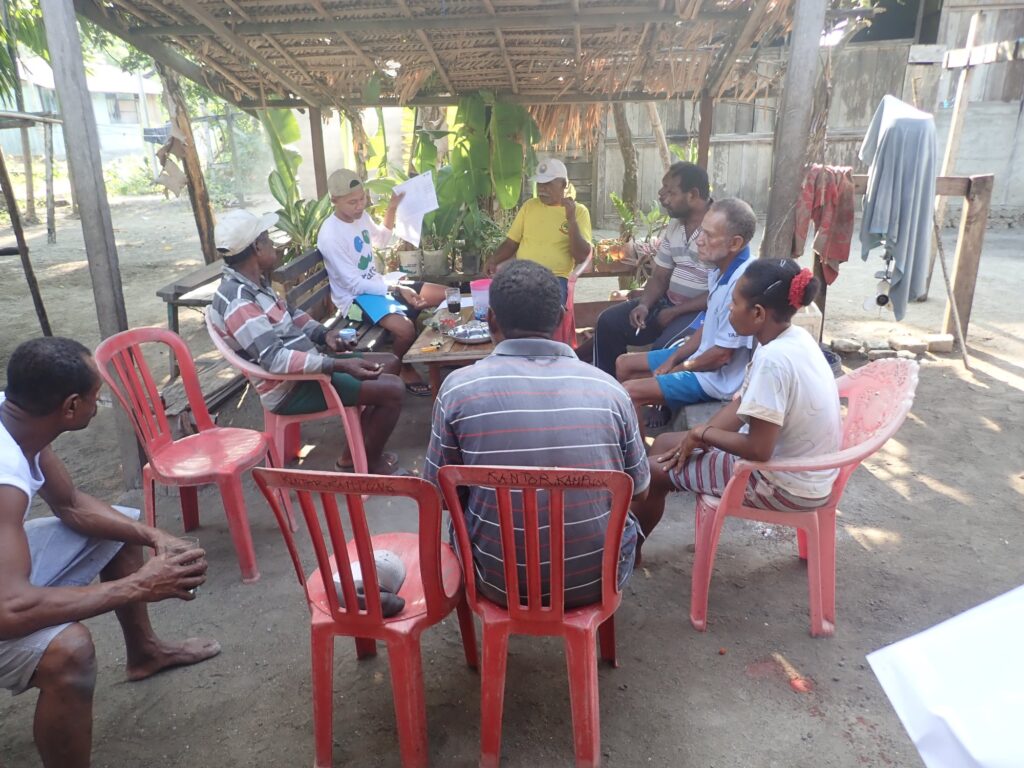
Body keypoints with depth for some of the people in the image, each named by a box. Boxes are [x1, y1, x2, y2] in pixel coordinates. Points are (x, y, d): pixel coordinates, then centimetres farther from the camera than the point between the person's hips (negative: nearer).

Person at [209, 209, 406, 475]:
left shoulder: (254, 283, 7)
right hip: (290, 388, -10)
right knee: (391, 389, -16)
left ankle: (352, 455, 14)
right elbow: (274, 359, -32)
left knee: (390, 364, 13)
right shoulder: (238, 301, -24)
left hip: (307, 364, 10)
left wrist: (323, 334, 2)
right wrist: (338, 365, -36)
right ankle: (372, 463, 8)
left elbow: (290, 314, 21)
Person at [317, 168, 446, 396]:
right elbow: (354, 284, -23)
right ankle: (405, 371, -4)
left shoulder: (361, 216, 2)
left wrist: (392, 209, 10)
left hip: (377, 285, 9)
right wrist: (397, 290, -26)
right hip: (356, 297, -9)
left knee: (444, 295, 4)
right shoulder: (330, 235, -22)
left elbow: (381, 240, 24)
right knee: (405, 328, -35)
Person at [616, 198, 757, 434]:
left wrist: (680, 368, -10)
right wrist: (673, 358, 5)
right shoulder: (720, 270, 1)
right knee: (624, 364, 14)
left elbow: (722, 355, -25)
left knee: (629, 391, -18)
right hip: (703, 356, 10)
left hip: (718, 377, -10)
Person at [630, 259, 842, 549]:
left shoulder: (773, 359, -30)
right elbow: (742, 403, 7)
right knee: (665, 443, 14)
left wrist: (702, 433, -13)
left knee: (653, 470, -2)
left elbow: (758, 449, -29)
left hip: (786, 483, -9)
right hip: (799, 466, 9)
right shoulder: (795, 338, 0)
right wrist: (695, 438, -1)